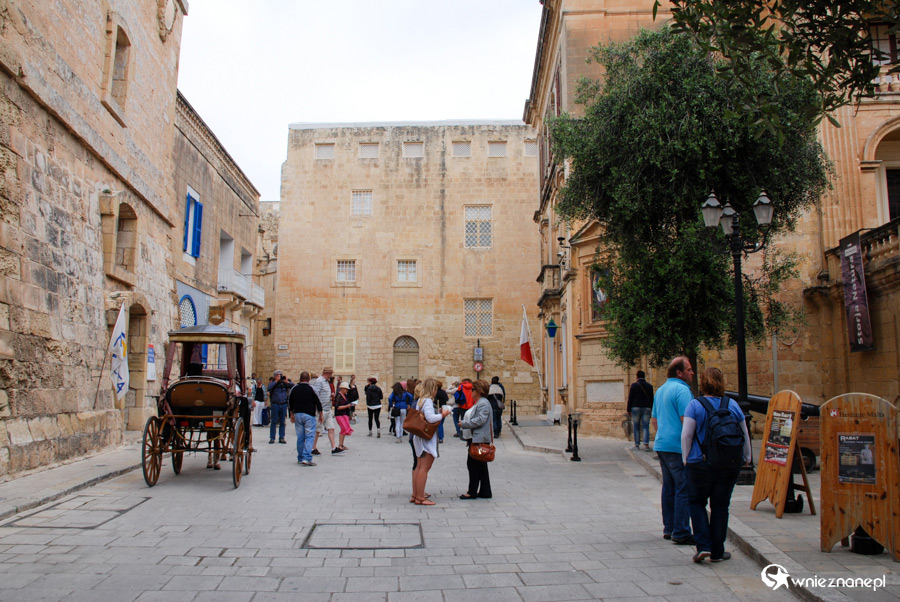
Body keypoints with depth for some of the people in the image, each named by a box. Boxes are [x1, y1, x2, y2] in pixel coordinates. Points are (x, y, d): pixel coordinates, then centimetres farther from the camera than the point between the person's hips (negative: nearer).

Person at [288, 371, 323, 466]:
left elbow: (290, 403, 14)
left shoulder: (294, 389, 5)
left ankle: (300, 458, 19)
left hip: (297, 415, 4)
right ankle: (307, 458, -14)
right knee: (309, 437, -4)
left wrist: (292, 414, 25)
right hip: (309, 415, -4)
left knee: (300, 437, 12)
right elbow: (318, 403, -3)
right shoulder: (312, 389, -8)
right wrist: (320, 414, 8)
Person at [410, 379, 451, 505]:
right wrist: (442, 415, -13)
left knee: (419, 467, 15)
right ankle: (420, 498, -4)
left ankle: (415, 495, 22)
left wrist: (439, 413, 11)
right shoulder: (428, 401, -16)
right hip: (427, 438, -10)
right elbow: (430, 418, -27)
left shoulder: (420, 401, 13)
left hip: (419, 437, 10)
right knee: (424, 468, -6)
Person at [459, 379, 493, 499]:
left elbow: (480, 420, -23)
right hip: (474, 439, 11)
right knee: (481, 466, 12)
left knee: (473, 464, -5)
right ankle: (485, 492, 18)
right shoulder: (478, 403, 19)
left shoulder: (483, 403, -14)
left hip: (479, 440, -11)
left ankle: (472, 492, 1)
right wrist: (463, 421, 10)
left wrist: (464, 424, -18)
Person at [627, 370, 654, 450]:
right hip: (647, 408, 1)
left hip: (636, 408, -1)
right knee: (646, 427, 0)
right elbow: (651, 399, 9)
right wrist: (651, 409, 17)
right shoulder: (649, 386, 5)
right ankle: (646, 444, -12)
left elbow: (630, 398, -4)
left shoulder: (634, 385, -3)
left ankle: (637, 444, 8)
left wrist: (629, 410, 1)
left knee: (636, 427, 7)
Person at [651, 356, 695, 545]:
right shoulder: (681, 389, -13)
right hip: (678, 447, -9)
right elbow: (686, 420, -20)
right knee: (684, 489, -4)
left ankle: (669, 529, 20)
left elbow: (654, 419, 22)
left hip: (661, 445, 9)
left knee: (669, 488, 14)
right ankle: (681, 533, -2)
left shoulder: (661, 390, 17)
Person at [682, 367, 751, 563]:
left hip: (700, 464, -2)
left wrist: (686, 458, 1)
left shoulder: (695, 406, -8)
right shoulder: (733, 405, 1)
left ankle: (703, 545, 2)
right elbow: (745, 435, 9)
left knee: (697, 502, 13)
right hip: (729, 466, 3)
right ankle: (717, 552, 17)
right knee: (720, 506, 11)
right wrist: (746, 458, 22)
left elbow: (686, 435, -11)